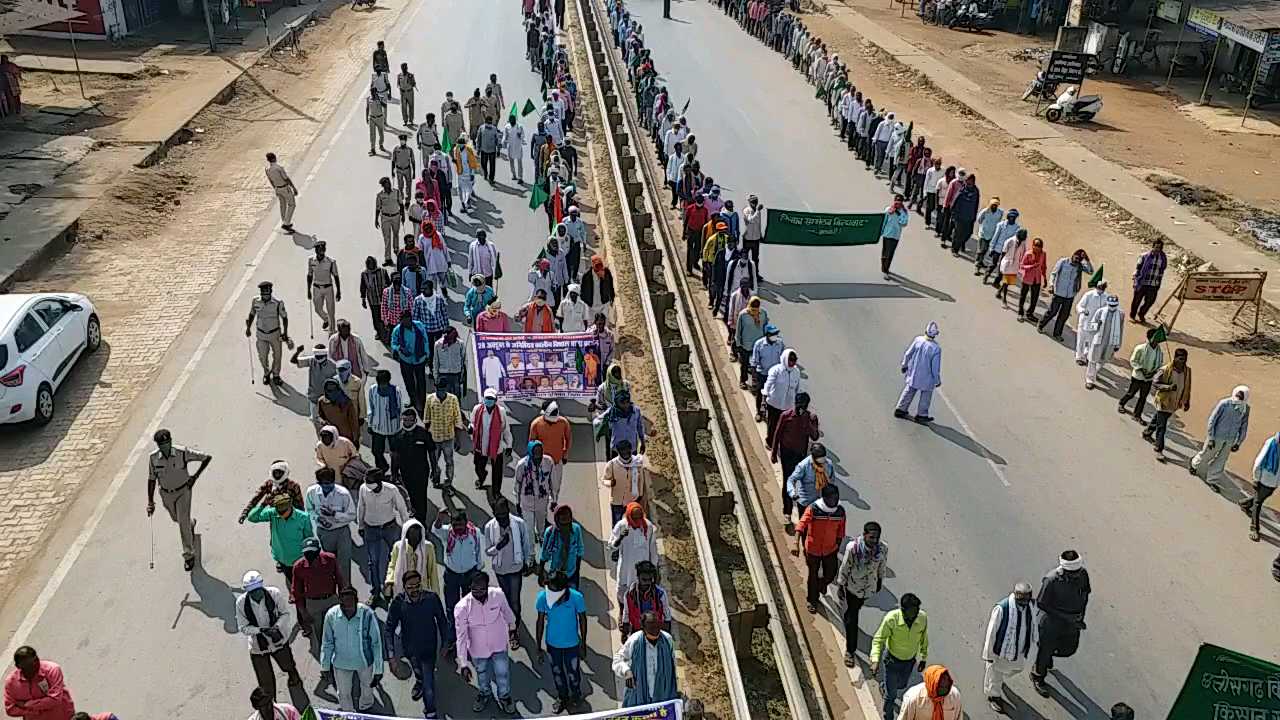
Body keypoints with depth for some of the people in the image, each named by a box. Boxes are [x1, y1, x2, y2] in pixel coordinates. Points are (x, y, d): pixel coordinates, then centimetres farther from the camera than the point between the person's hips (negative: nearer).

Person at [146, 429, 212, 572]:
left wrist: (195, 476, -17)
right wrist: (150, 501, -5)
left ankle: (189, 555, 5)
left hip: (183, 491, -4)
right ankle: (191, 524, 60)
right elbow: (151, 479, -5)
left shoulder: (183, 453, -25)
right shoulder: (153, 457, -17)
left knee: (183, 522, -8)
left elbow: (207, 458, -16)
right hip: (166, 494, 4)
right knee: (176, 519, 25)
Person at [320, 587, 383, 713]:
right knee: (343, 694, 23)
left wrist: (378, 669, -13)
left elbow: (376, 643, -18)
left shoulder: (367, 614, -28)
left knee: (367, 688, 25)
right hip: (341, 663, 1)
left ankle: (366, 709, 56)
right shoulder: (331, 615, -23)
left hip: (364, 661, -1)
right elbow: (327, 643, -7)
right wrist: (325, 667, 1)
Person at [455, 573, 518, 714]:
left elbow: (506, 611, -4)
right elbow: (461, 637, -25)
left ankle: (504, 696, 53)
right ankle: (485, 693, 60)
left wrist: (512, 627, 14)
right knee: (482, 675, 27)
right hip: (478, 649, -1)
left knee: (503, 674, 22)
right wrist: (463, 664, -22)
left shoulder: (498, 594, -27)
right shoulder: (462, 607, -33)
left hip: (499, 645, 1)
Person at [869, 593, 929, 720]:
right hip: (892, 660, -4)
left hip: (910, 660, 4)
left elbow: (923, 639, -4)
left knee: (902, 685, 29)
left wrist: (923, 659, 6)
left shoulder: (923, 618, -24)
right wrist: (875, 660, -35)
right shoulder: (891, 619, -33)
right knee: (891, 694, 9)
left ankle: (884, 687, 62)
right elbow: (878, 639, -22)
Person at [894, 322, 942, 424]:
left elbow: (908, 353, -5)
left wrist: (904, 365, 14)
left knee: (909, 390, 23)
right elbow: (935, 367, -19)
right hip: (926, 376, -4)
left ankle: (900, 410, 32)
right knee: (926, 394, 19)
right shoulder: (936, 348, -27)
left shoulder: (918, 339, -17)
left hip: (913, 372, 4)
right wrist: (938, 380, -3)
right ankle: (921, 415, 30)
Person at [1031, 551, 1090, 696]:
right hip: (1052, 622, -5)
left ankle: (1046, 656, 55)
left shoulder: (1083, 574, -19)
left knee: (1069, 648, 24)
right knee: (1046, 649, 16)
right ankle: (1037, 678, 43)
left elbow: (1085, 595, 1)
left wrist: (1081, 617, -5)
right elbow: (1041, 603, -24)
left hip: (1071, 623, 5)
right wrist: (1067, 618, -26)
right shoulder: (1051, 580, -35)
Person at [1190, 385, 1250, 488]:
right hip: (1217, 436, -4)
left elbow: (1244, 427, 6)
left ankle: (1211, 480, 24)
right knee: (1206, 455, 15)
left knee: (1221, 461, 10)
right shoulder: (1224, 403, -20)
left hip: (1230, 440, 4)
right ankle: (1193, 464, 44)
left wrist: (1238, 443, 6)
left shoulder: (1246, 408, -6)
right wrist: (1210, 438, -14)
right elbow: (1212, 420, -15)